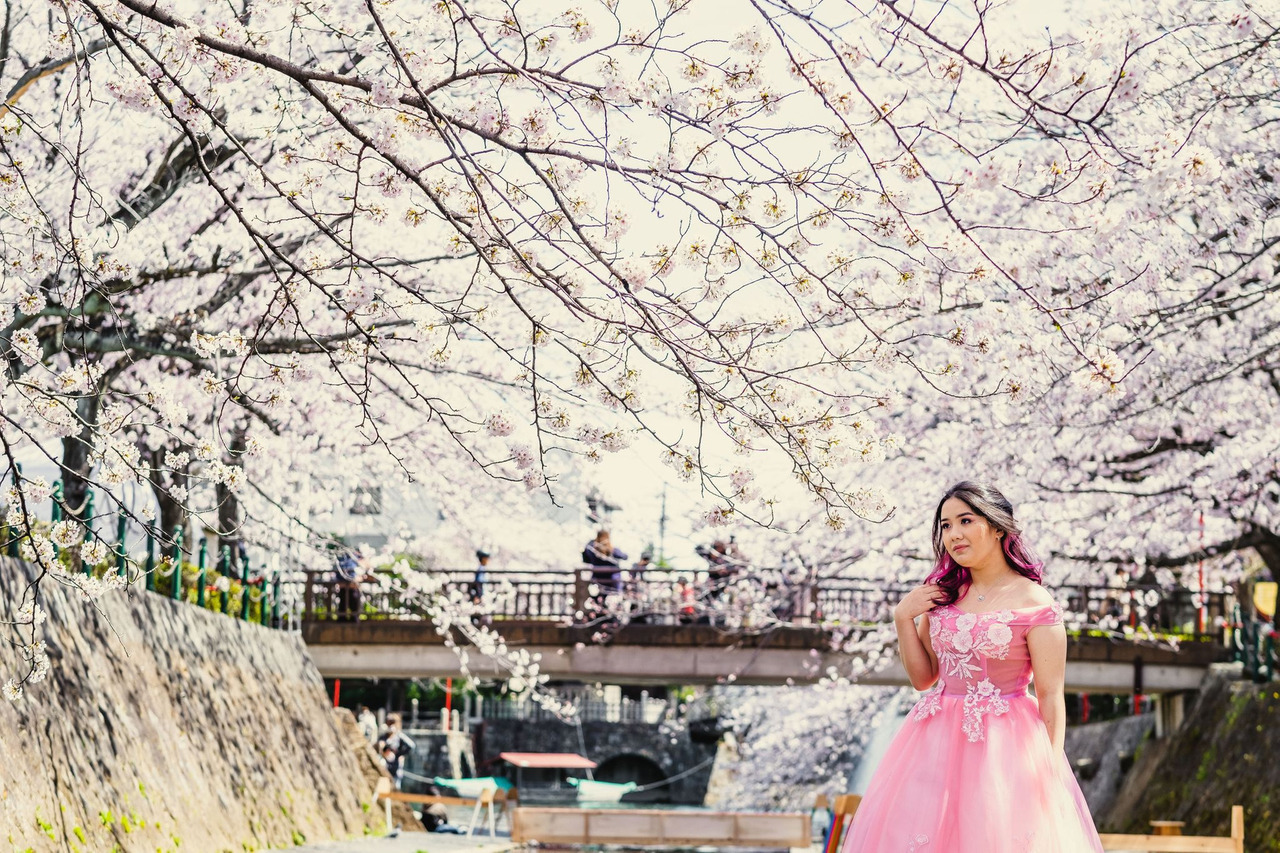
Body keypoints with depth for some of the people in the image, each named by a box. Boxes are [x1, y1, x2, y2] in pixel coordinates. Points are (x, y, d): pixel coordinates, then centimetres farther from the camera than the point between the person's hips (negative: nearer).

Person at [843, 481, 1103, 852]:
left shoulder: (1035, 603, -9)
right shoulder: (942, 594, 8)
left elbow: (1050, 696, -9)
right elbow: (922, 678, 12)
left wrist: (1051, 771, -13)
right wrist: (902, 618, -1)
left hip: (1003, 745, -5)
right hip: (936, 740, 5)